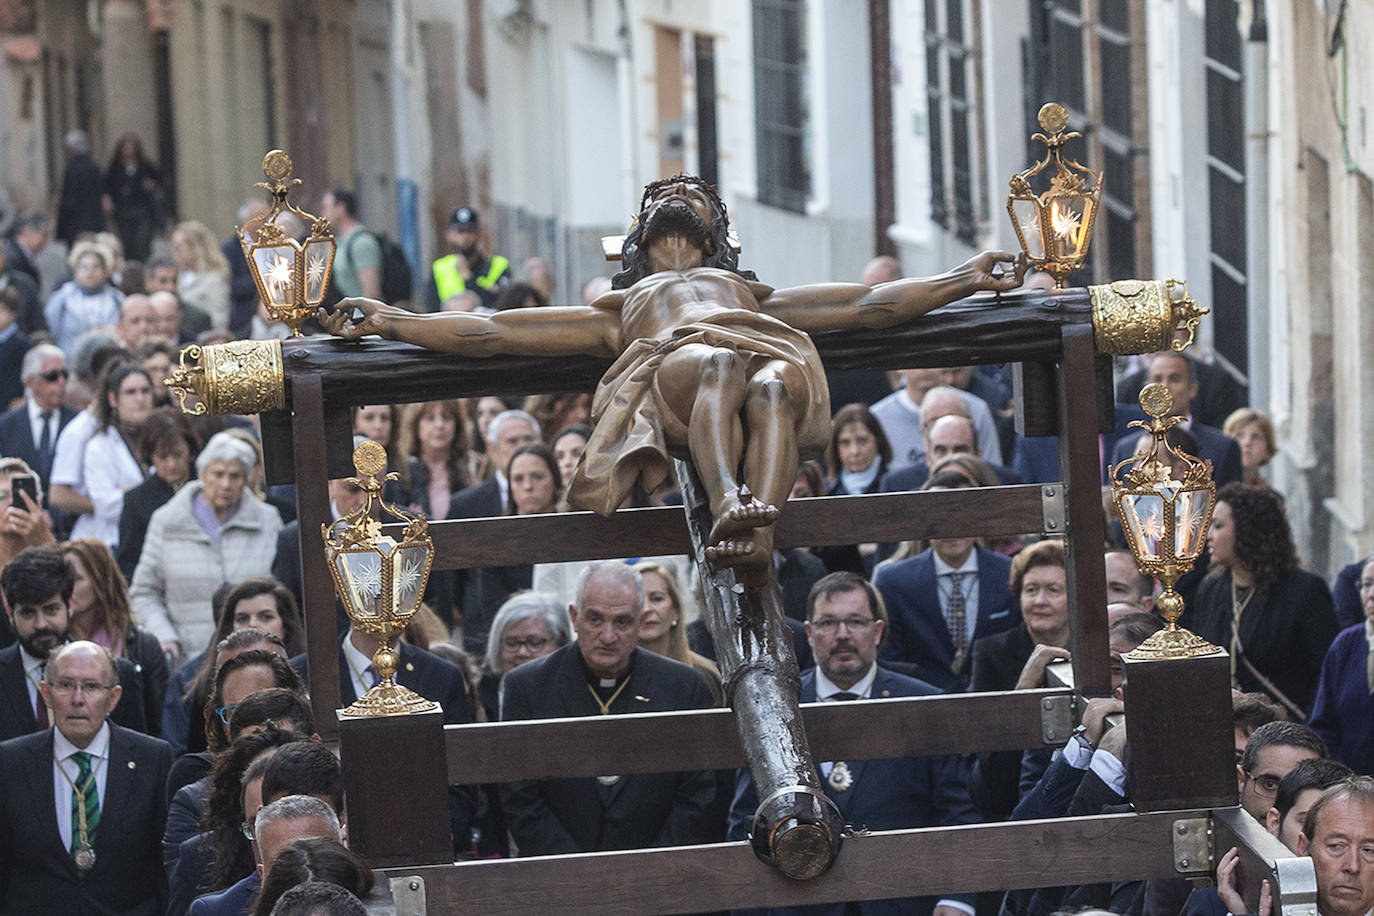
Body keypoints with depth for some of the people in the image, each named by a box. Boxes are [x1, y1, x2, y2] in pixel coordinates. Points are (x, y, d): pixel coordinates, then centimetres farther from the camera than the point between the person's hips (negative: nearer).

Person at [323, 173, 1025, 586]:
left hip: (771, 353, 1)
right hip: (672, 366, -1)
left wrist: (968, 278, 30)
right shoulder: (618, 309, 45)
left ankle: (760, 531, -60)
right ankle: (727, 507, -60)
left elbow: (870, 304, 38)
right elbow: (491, 332, 35)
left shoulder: (755, 294, 48)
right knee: (718, 364, -40)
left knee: (774, 385, -39)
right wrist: (389, 322, 26)